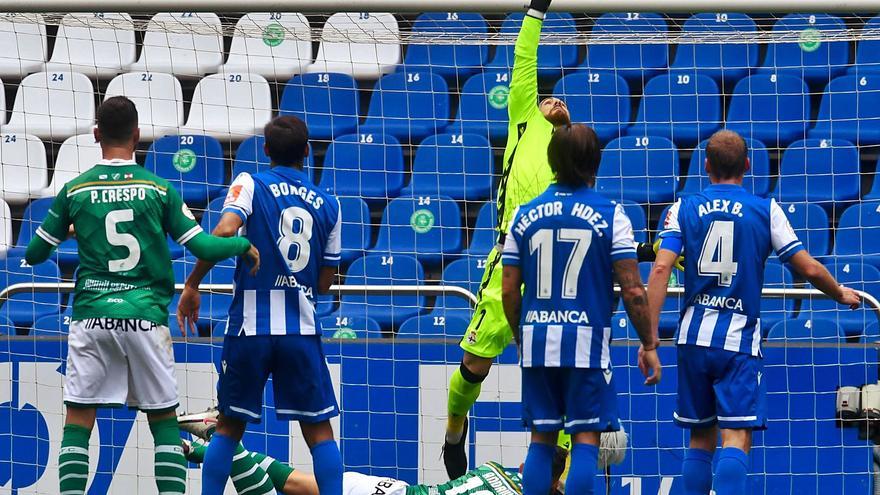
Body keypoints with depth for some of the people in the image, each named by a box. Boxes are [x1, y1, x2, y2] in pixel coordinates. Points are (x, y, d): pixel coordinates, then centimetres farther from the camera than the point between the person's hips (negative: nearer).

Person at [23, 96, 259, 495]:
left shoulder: (74, 191, 3)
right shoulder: (159, 189, 1)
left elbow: (33, 255, 10)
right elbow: (204, 248, -1)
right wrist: (244, 245, 18)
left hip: (91, 315, 0)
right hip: (146, 315, 0)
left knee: (77, 421, 5)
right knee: (164, 419, 10)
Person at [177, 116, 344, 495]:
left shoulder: (251, 185, 0)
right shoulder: (328, 204, 9)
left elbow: (225, 231, -20)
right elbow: (325, 283, 12)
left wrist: (192, 285, -11)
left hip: (251, 325, -1)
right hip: (302, 329, 1)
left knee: (229, 427, 10)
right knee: (319, 431, 6)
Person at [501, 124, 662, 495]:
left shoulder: (525, 215, 5)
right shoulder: (610, 215, -4)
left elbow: (509, 290, 6)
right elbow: (632, 291, -7)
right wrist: (649, 345, 3)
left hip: (537, 342, 3)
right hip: (587, 341, -3)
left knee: (541, 439, 10)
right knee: (585, 439, 0)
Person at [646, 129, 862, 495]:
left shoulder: (683, 208, 5)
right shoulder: (766, 210, 1)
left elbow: (661, 269, -6)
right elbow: (809, 269, 0)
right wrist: (842, 294, 20)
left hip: (693, 336, 3)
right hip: (739, 340, -3)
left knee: (700, 438, 15)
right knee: (736, 440, -9)